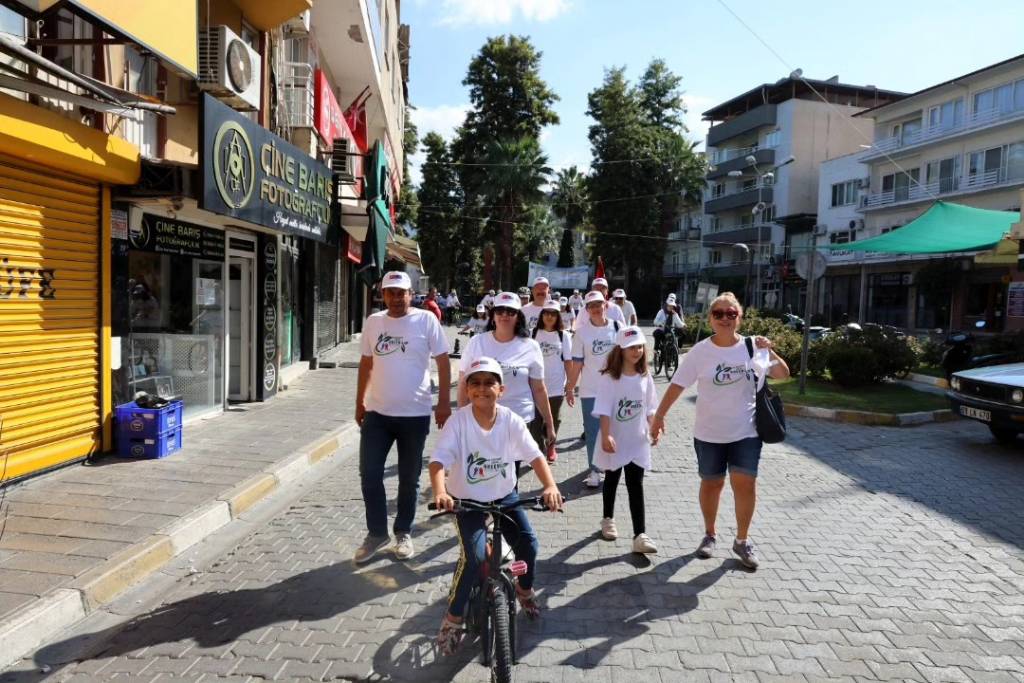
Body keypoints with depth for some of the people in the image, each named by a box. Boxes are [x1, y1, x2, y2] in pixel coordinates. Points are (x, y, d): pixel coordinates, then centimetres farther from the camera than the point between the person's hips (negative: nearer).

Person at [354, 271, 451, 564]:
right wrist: (359, 402, 15)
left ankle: (404, 532, 27)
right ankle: (376, 532, 21)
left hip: (414, 414, -3)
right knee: (369, 474, 3)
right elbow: (366, 363, 14)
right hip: (377, 412, 3)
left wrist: (444, 402, -10)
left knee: (409, 478, 10)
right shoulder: (373, 321, 6)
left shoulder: (426, 320, -7)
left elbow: (443, 361, -5)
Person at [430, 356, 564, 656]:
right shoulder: (458, 421, -19)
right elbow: (438, 460, -27)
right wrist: (440, 492, -46)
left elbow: (535, 456, -20)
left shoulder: (511, 421, -13)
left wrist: (550, 486, -37)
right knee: (475, 556, -20)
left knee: (529, 544, -7)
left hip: (504, 495, 3)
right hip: (467, 499, -3)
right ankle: (453, 617, 4)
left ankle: (525, 588, 29)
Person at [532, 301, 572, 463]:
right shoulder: (534, 334, -3)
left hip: (556, 386, 1)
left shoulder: (564, 335, -3)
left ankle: (551, 447, 35)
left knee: (553, 419, 15)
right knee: (536, 419, 2)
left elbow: (568, 361, -1)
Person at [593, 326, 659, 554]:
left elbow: (649, 408, 10)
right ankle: (608, 520, 37)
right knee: (611, 480, 16)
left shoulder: (645, 377, 1)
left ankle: (640, 535, -4)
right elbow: (604, 410, -17)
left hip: (637, 440, 3)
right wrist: (606, 436, -24)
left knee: (636, 485, -2)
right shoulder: (609, 377, -13)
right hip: (614, 440, -2)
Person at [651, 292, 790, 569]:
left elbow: (783, 375, 5)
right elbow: (677, 385, -5)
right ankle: (709, 535, 32)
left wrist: (770, 352, -13)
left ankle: (742, 541, 18)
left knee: (745, 484, -2)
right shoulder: (700, 351, -8)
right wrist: (659, 416, -6)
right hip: (709, 432, 0)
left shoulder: (753, 347, -4)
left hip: (746, 432, 0)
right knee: (711, 484, 12)